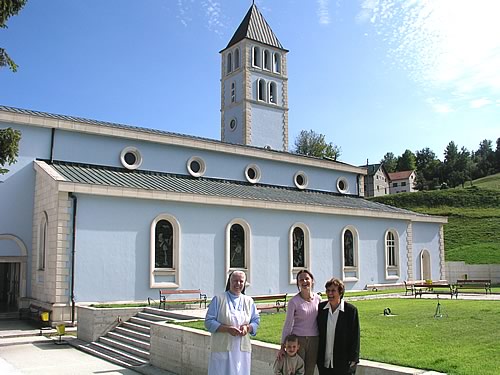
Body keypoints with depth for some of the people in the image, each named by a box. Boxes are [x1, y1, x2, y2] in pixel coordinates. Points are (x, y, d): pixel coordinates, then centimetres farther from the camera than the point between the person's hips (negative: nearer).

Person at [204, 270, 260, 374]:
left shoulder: (249, 301, 10)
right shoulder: (218, 299, -2)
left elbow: (256, 320, 13)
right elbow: (209, 322, -5)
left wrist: (247, 328, -9)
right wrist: (227, 329, -17)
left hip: (242, 350, 3)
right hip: (222, 349, -3)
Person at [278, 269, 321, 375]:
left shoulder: (318, 299, 1)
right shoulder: (294, 301, -10)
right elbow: (288, 324, -8)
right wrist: (282, 347, -9)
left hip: (314, 340, 4)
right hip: (298, 339, -3)